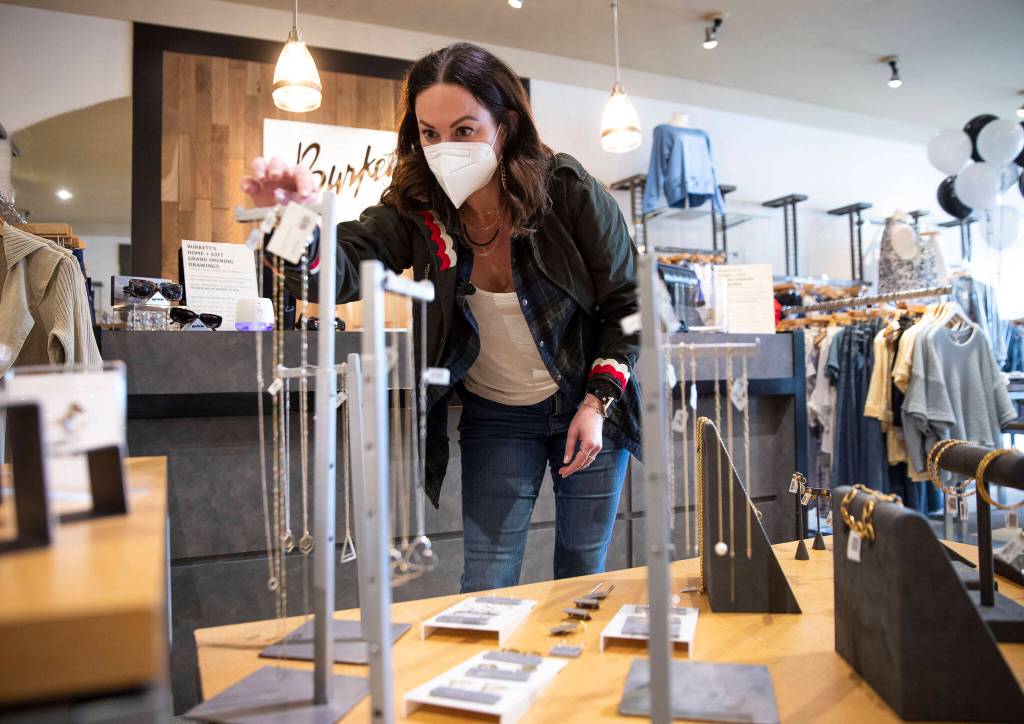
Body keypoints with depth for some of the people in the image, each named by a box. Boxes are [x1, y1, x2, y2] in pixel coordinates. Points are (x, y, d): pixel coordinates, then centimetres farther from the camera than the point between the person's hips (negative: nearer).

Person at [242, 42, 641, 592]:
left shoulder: (569, 191, -17)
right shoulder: (417, 209, -12)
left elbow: (626, 304, -7)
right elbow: (339, 272, -29)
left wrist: (598, 403, -14)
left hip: (586, 406, -1)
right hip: (494, 417, 1)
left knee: (583, 579, 11)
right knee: (485, 587, 2)